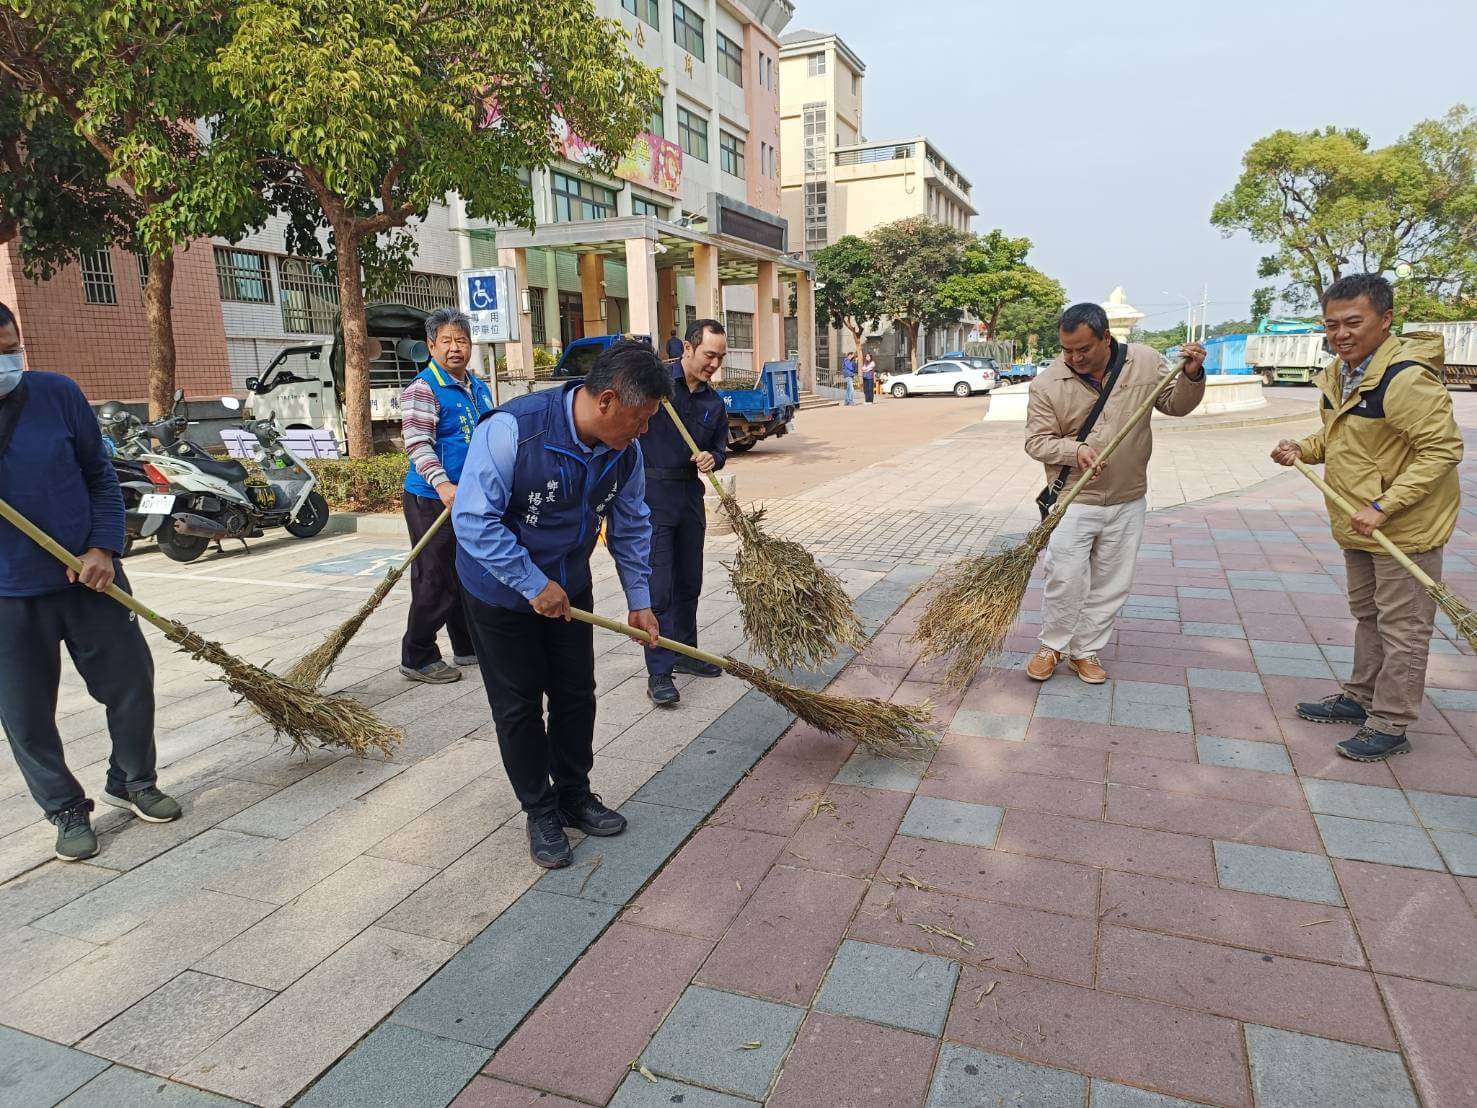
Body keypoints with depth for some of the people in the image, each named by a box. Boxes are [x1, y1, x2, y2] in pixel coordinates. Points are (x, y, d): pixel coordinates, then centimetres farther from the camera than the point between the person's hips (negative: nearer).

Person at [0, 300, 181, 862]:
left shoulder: (57, 393, -4)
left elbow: (99, 475, 4)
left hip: (87, 579, 1)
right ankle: (68, 811, 28)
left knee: (131, 683, 9)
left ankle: (133, 782, 33)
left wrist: (104, 547, -8)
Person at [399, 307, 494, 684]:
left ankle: (469, 647, 28)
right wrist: (442, 484, -31)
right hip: (433, 500, -8)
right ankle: (417, 658, 7)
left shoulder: (480, 388, 15)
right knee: (436, 580, -4)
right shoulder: (423, 388, -10)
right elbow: (418, 443, -19)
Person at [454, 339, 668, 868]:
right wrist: (534, 585, -26)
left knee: (576, 695, 13)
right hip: (501, 590, -5)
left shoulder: (623, 451, -12)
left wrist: (639, 599, 3)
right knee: (519, 705, 5)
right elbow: (475, 519, -30)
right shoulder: (513, 429, -32)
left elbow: (631, 525, 2)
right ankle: (540, 811, 23)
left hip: (569, 590, 6)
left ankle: (575, 796, 32)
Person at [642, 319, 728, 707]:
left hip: (690, 496, 7)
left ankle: (684, 653, 32)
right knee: (657, 586, -6)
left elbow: (720, 447, 18)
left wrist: (713, 458, -6)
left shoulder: (714, 402, 9)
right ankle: (658, 671, 1)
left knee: (688, 583, 16)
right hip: (652, 495, -6)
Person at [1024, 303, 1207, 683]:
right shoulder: (1048, 384, -12)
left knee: (1111, 584, 10)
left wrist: (1191, 377, -12)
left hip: (1127, 502, 3)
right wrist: (1075, 450, -25)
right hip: (1073, 501, -3)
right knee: (1065, 579, -3)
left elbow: (1175, 405, 8)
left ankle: (1086, 651, 25)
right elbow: (1036, 441, -7)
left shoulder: (1145, 362, -4)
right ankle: (1052, 646, 20)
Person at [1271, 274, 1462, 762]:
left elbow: (1443, 449, -24)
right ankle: (1360, 697, 37)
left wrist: (1384, 507, -28)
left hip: (1405, 527, -9)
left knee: (1402, 626, 3)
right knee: (1367, 615, 22)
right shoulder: (1338, 373, 3)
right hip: (1358, 525, 9)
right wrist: (1303, 449, -2)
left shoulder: (1406, 377, -25)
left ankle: (1389, 725, 13)